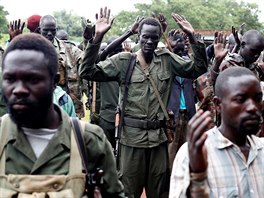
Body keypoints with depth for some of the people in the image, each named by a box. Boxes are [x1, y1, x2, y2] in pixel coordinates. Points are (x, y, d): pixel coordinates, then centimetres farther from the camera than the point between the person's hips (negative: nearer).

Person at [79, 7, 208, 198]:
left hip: (159, 136, 2)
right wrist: (97, 37, -20)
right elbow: (87, 72, -9)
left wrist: (193, 38, -8)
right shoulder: (123, 61, -4)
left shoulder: (167, 59, 4)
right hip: (132, 136, -2)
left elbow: (199, 69, 4)